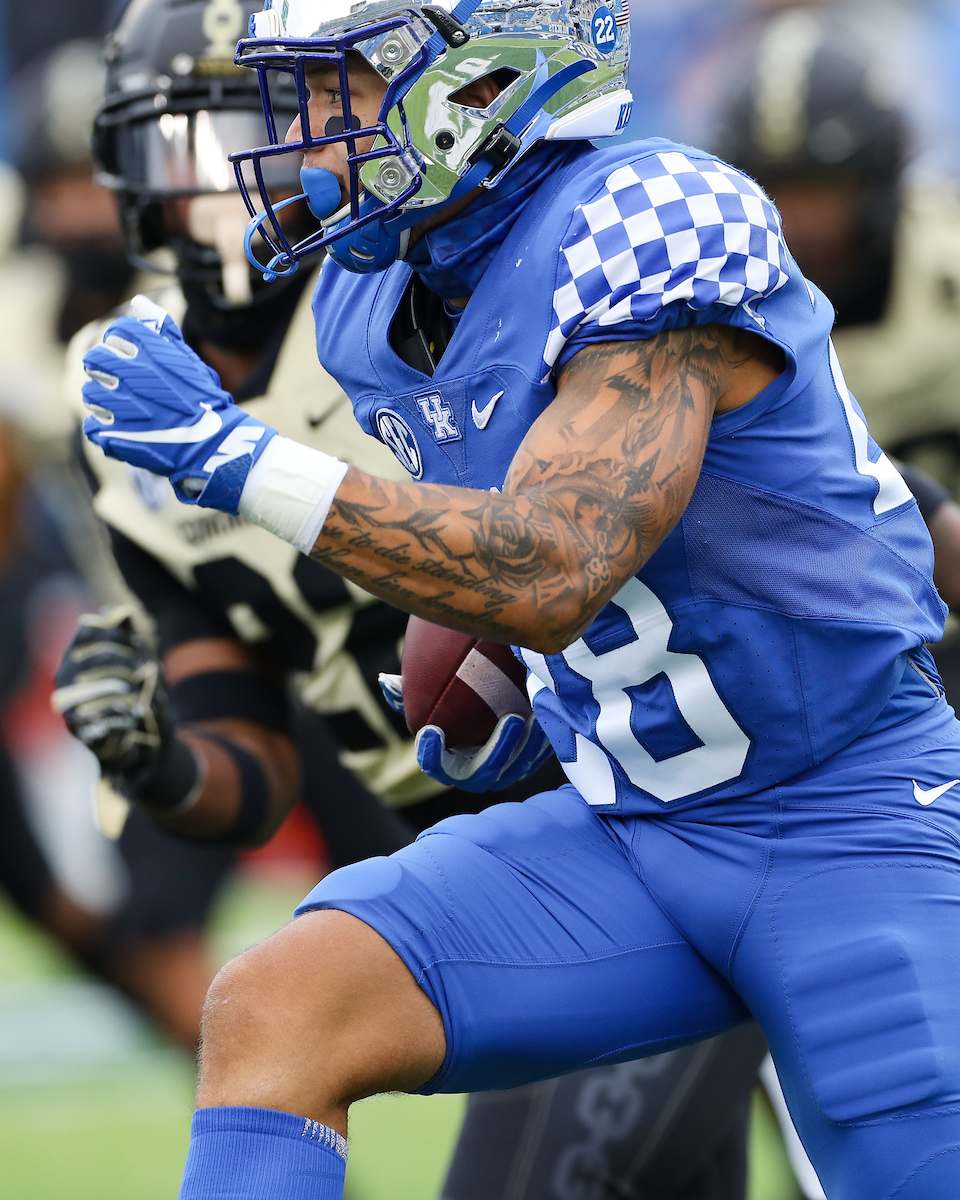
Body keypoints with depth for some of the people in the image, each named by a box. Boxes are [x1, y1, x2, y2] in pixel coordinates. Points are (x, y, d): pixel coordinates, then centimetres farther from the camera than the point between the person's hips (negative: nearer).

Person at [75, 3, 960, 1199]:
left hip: (842, 825, -6)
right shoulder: (378, 299, 3)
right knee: (271, 1011, -14)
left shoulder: (656, 227, -22)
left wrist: (234, 457, -33)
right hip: (623, 829, 6)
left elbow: (554, 572, -31)